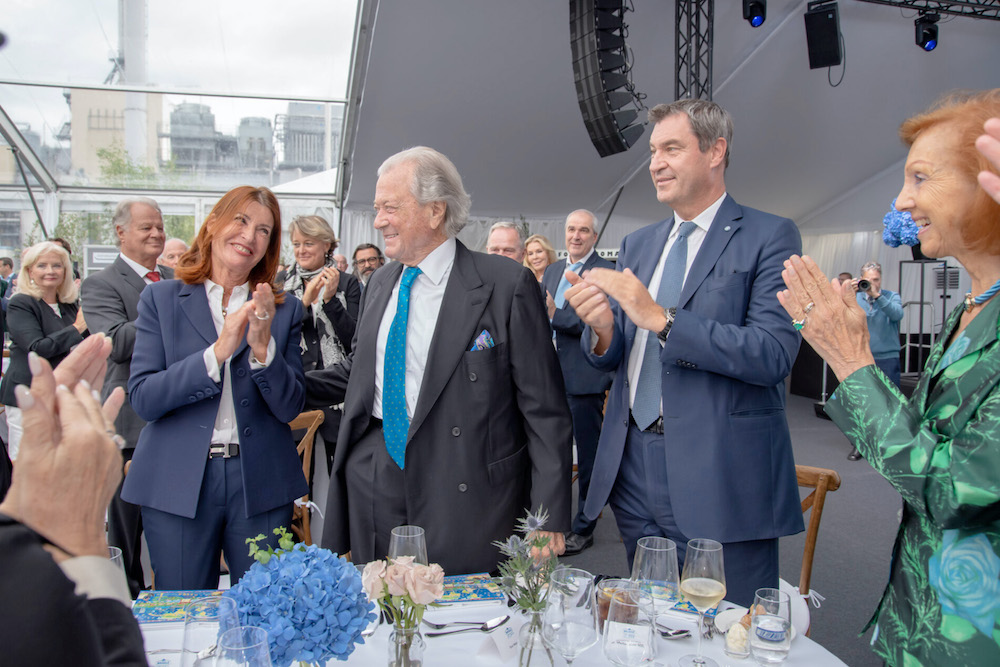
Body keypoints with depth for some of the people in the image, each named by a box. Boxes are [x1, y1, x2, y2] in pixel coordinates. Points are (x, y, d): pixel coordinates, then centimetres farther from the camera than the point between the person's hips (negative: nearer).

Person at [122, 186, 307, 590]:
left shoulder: (285, 310, 5)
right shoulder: (161, 299, 3)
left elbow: (290, 408, -1)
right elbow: (142, 398, -6)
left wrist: (262, 347, -17)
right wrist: (218, 351, -18)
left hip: (261, 483, 1)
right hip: (177, 484, 0)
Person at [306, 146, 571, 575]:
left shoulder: (507, 284, -11)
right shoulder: (380, 284, 11)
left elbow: (544, 410, -10)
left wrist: (549, 519, -11)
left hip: (464, 497, -5)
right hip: (374, 486, 6)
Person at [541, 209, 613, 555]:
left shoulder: (606, 271, -8)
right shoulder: (552, 270, 15)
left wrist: (556, 315, -24)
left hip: (585, 377, -7)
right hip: (552, 374, 7)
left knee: (588, 454, 5)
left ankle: (583, 528, 18)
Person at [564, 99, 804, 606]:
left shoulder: (769, 237, -4)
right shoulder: (636, 245, 13)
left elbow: (774, 353, -17)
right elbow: (611, 358, 11)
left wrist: (661, 318, -21)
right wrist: (602, 329, -12)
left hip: (721, 477, -5)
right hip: (634, 472, 6)